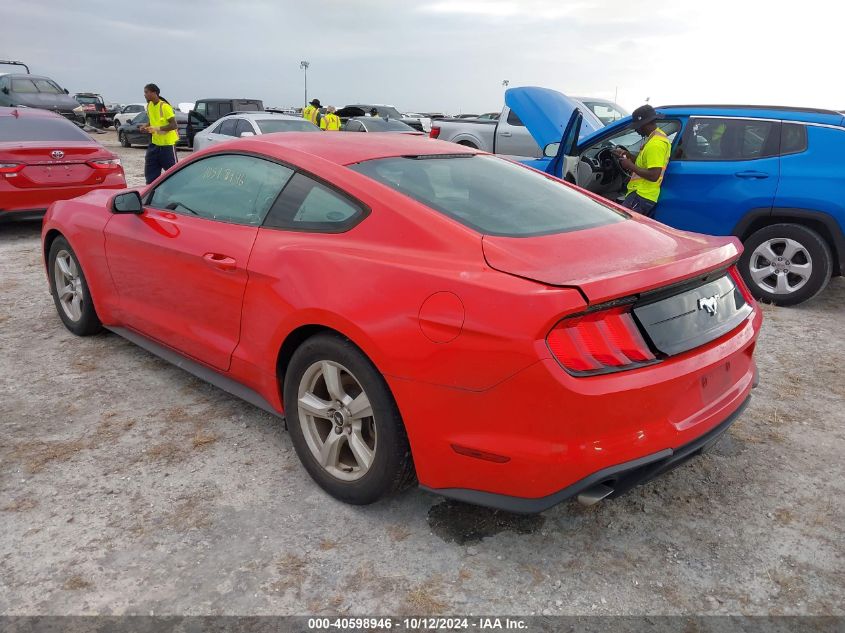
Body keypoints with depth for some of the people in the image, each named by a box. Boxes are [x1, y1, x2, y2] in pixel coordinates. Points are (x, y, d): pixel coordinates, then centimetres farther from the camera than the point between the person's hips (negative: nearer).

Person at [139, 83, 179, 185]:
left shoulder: (165, 106, -17)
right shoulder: (149, 105, 7)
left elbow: (174, 125, -21)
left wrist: (158, 129, -28)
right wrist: (146, 126, 2)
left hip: (167, 143, -8)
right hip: (155, 143, 8)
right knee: (150, 171, 8)